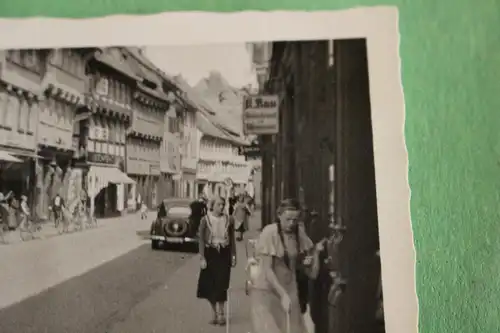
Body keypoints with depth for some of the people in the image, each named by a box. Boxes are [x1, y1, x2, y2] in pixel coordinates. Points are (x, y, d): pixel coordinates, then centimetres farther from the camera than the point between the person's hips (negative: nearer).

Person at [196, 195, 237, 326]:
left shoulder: (229, 220, -1)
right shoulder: (205, 220, -5)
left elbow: (232, 239, 5)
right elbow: (201, 240, -4)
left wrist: (233, 256, 2)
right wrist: (202, 258, -9)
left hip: (224, 253, 0)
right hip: (210, 253, 0)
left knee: (221, 284, -4)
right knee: (209, 284, 6)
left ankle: (220, 313, 8)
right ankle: (214, 312, 24)